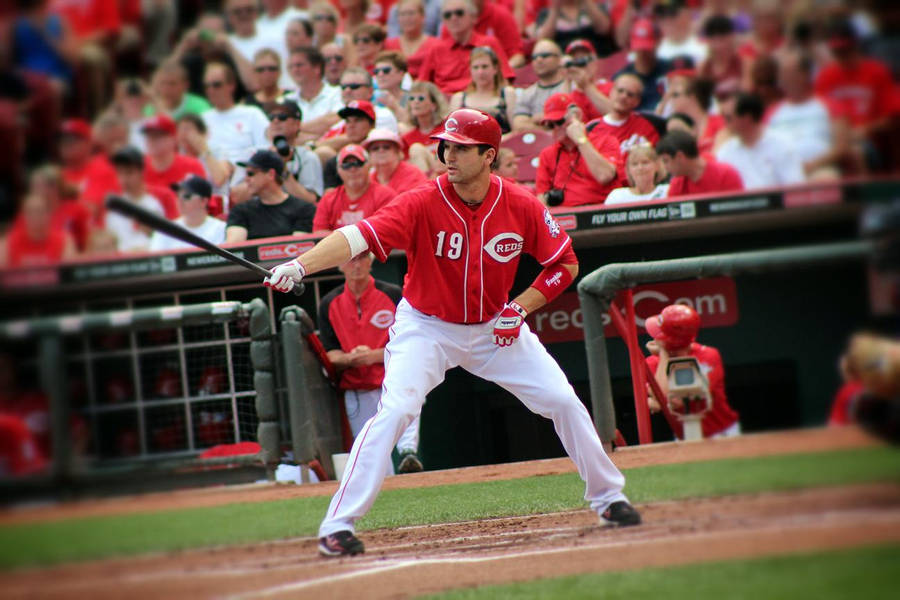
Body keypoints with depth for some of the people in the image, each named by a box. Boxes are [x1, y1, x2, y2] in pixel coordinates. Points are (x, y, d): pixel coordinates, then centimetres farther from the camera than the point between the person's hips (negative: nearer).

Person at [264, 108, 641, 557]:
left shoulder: (522, 207, -14)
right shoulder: (422, 204, -22)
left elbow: (565, 263, -2)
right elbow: (359, 236, -35)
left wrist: (521, 307, -16)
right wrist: (300, 266, -50)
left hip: (496, 328, 3)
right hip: (427, 328, -3)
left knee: (563, 401, -1)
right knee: (394, 412, -21)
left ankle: (607, 498, 19)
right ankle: (337, 525, -16)